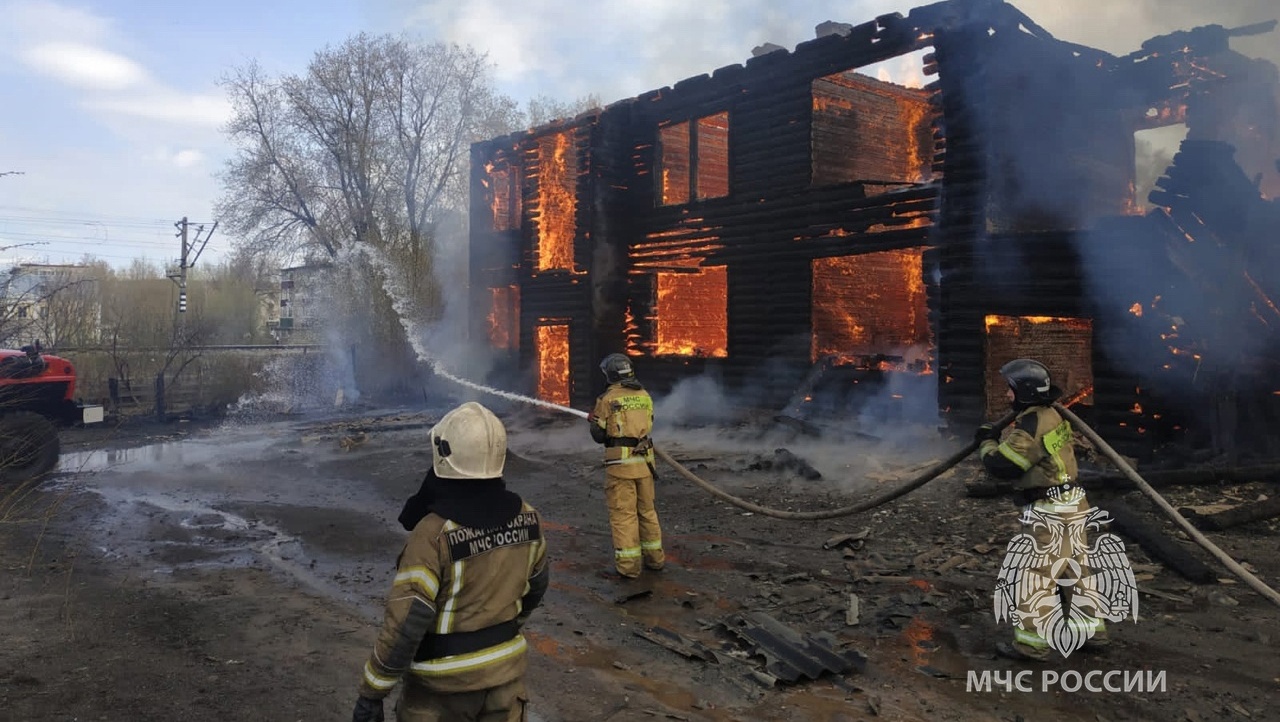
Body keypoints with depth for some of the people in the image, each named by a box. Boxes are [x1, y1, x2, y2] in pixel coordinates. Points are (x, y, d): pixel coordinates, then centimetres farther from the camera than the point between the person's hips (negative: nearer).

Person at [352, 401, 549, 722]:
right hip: (506, 667, 5)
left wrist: (371, 693, -13)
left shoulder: (435, 533, -26)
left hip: (444, 681, -4)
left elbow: (405, 623, -25)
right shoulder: (526, 517, -8)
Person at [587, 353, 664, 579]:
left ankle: (628, 565, 3)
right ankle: (654, 557, 26)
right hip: (644, 460, 5)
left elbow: (599, 436, -3)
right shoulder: (645, 396, 7)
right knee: (646, 509, 17)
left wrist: (593, 419, 16)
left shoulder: (607, 399, -8)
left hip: (620, 462, -5)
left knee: (623, 513, 1)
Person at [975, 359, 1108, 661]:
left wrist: (987, 443, -5)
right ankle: (1090, 628, 31)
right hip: (1072, 503, 10)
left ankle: (1031, 642, 3)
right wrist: (999, 438, 14)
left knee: (1029, 572, -2)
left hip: (1047, 510, -10)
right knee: (1074, 568, 19)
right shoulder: (1053, 416, 10)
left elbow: (1001, 466, -23)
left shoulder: (1029, 425, -21)